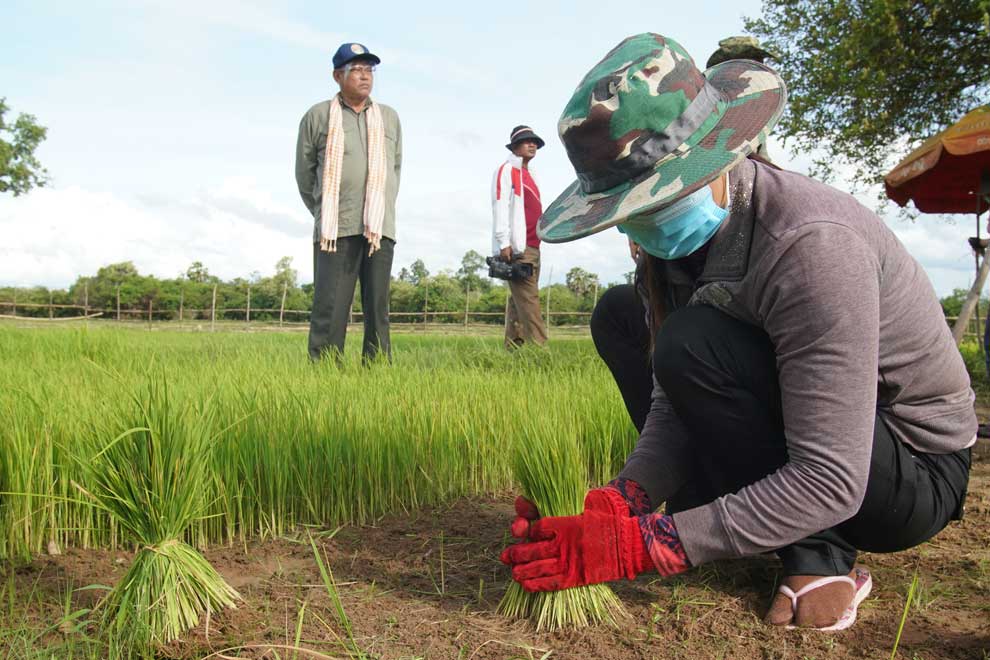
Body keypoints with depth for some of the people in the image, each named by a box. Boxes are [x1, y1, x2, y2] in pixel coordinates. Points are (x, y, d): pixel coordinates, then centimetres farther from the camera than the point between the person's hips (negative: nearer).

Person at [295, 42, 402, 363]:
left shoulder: (389, 117, 15)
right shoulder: (317, 116, 7)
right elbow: (305, 171, 14)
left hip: (380, 230, 2)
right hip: (336, 230, -2)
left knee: (377, 309, 2)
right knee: (329, 309, -7)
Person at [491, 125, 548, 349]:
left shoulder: (528, 174, 24)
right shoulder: (507, 170, -1)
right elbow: (500, 207, -11)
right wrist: (504, 243, -20)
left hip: (531, 247, 9)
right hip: (516, 248, -9)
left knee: (519, 302, 7)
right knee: (528, 299, -14)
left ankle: (513, 348, 10)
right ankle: (539, 348, -18)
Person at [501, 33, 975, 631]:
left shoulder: (808, 245, -31)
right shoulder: (686, 233, -6)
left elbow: (831, 484, -33)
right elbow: (678, 400, -7)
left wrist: (641, 543, -35)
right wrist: (622, 501, -26)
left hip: (920, 473, -8)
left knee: (695, 345, -30)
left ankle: (819, 557, -12)